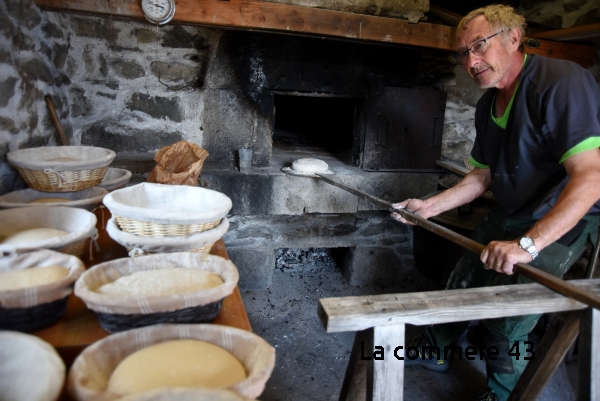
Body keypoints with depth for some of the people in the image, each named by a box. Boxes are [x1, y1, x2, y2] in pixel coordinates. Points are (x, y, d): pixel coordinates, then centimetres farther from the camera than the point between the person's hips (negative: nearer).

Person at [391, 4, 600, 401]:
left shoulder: (562, 82, -24)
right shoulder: (487, 106, 3)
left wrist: (527, 243, -39)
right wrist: (430, 206, 3)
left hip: (563, 221, -8)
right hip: (509, 215, 8)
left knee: (508, 317, -10)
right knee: (463, 281, 14)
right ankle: (434, 349, 39)